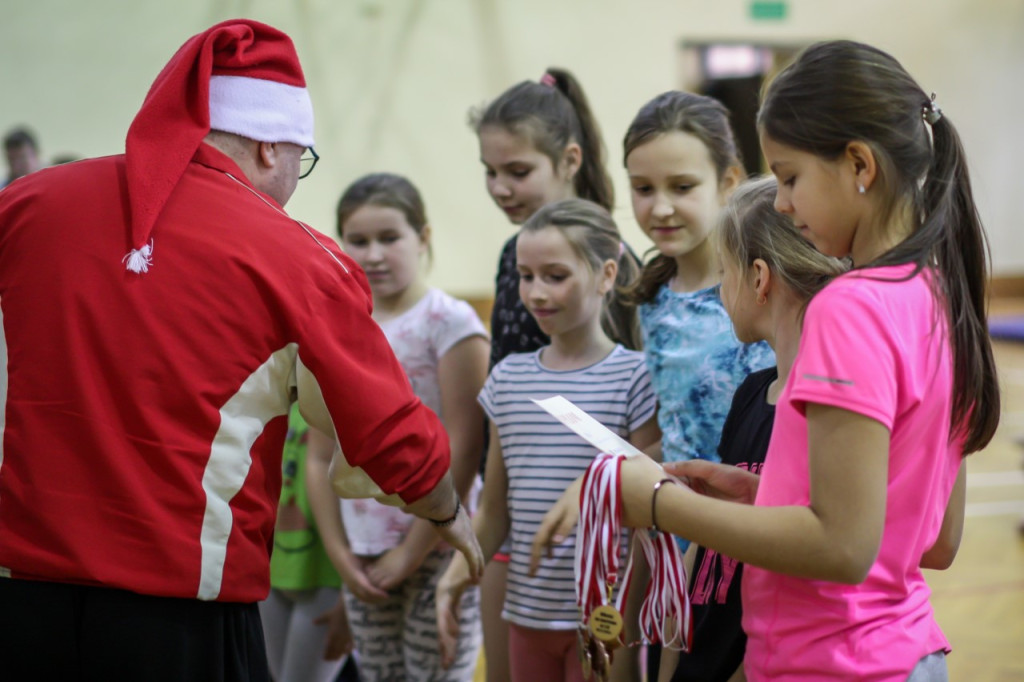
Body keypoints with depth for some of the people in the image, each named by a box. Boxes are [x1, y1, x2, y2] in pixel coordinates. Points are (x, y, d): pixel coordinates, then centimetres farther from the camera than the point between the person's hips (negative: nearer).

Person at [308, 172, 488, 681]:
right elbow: (322, 458, 10)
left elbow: (462, 448, -12)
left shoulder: (448, 322, -6)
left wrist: (412, 552, -12)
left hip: (436, 550, -5)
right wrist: (340, 553, 1)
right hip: (363, 561, 5)